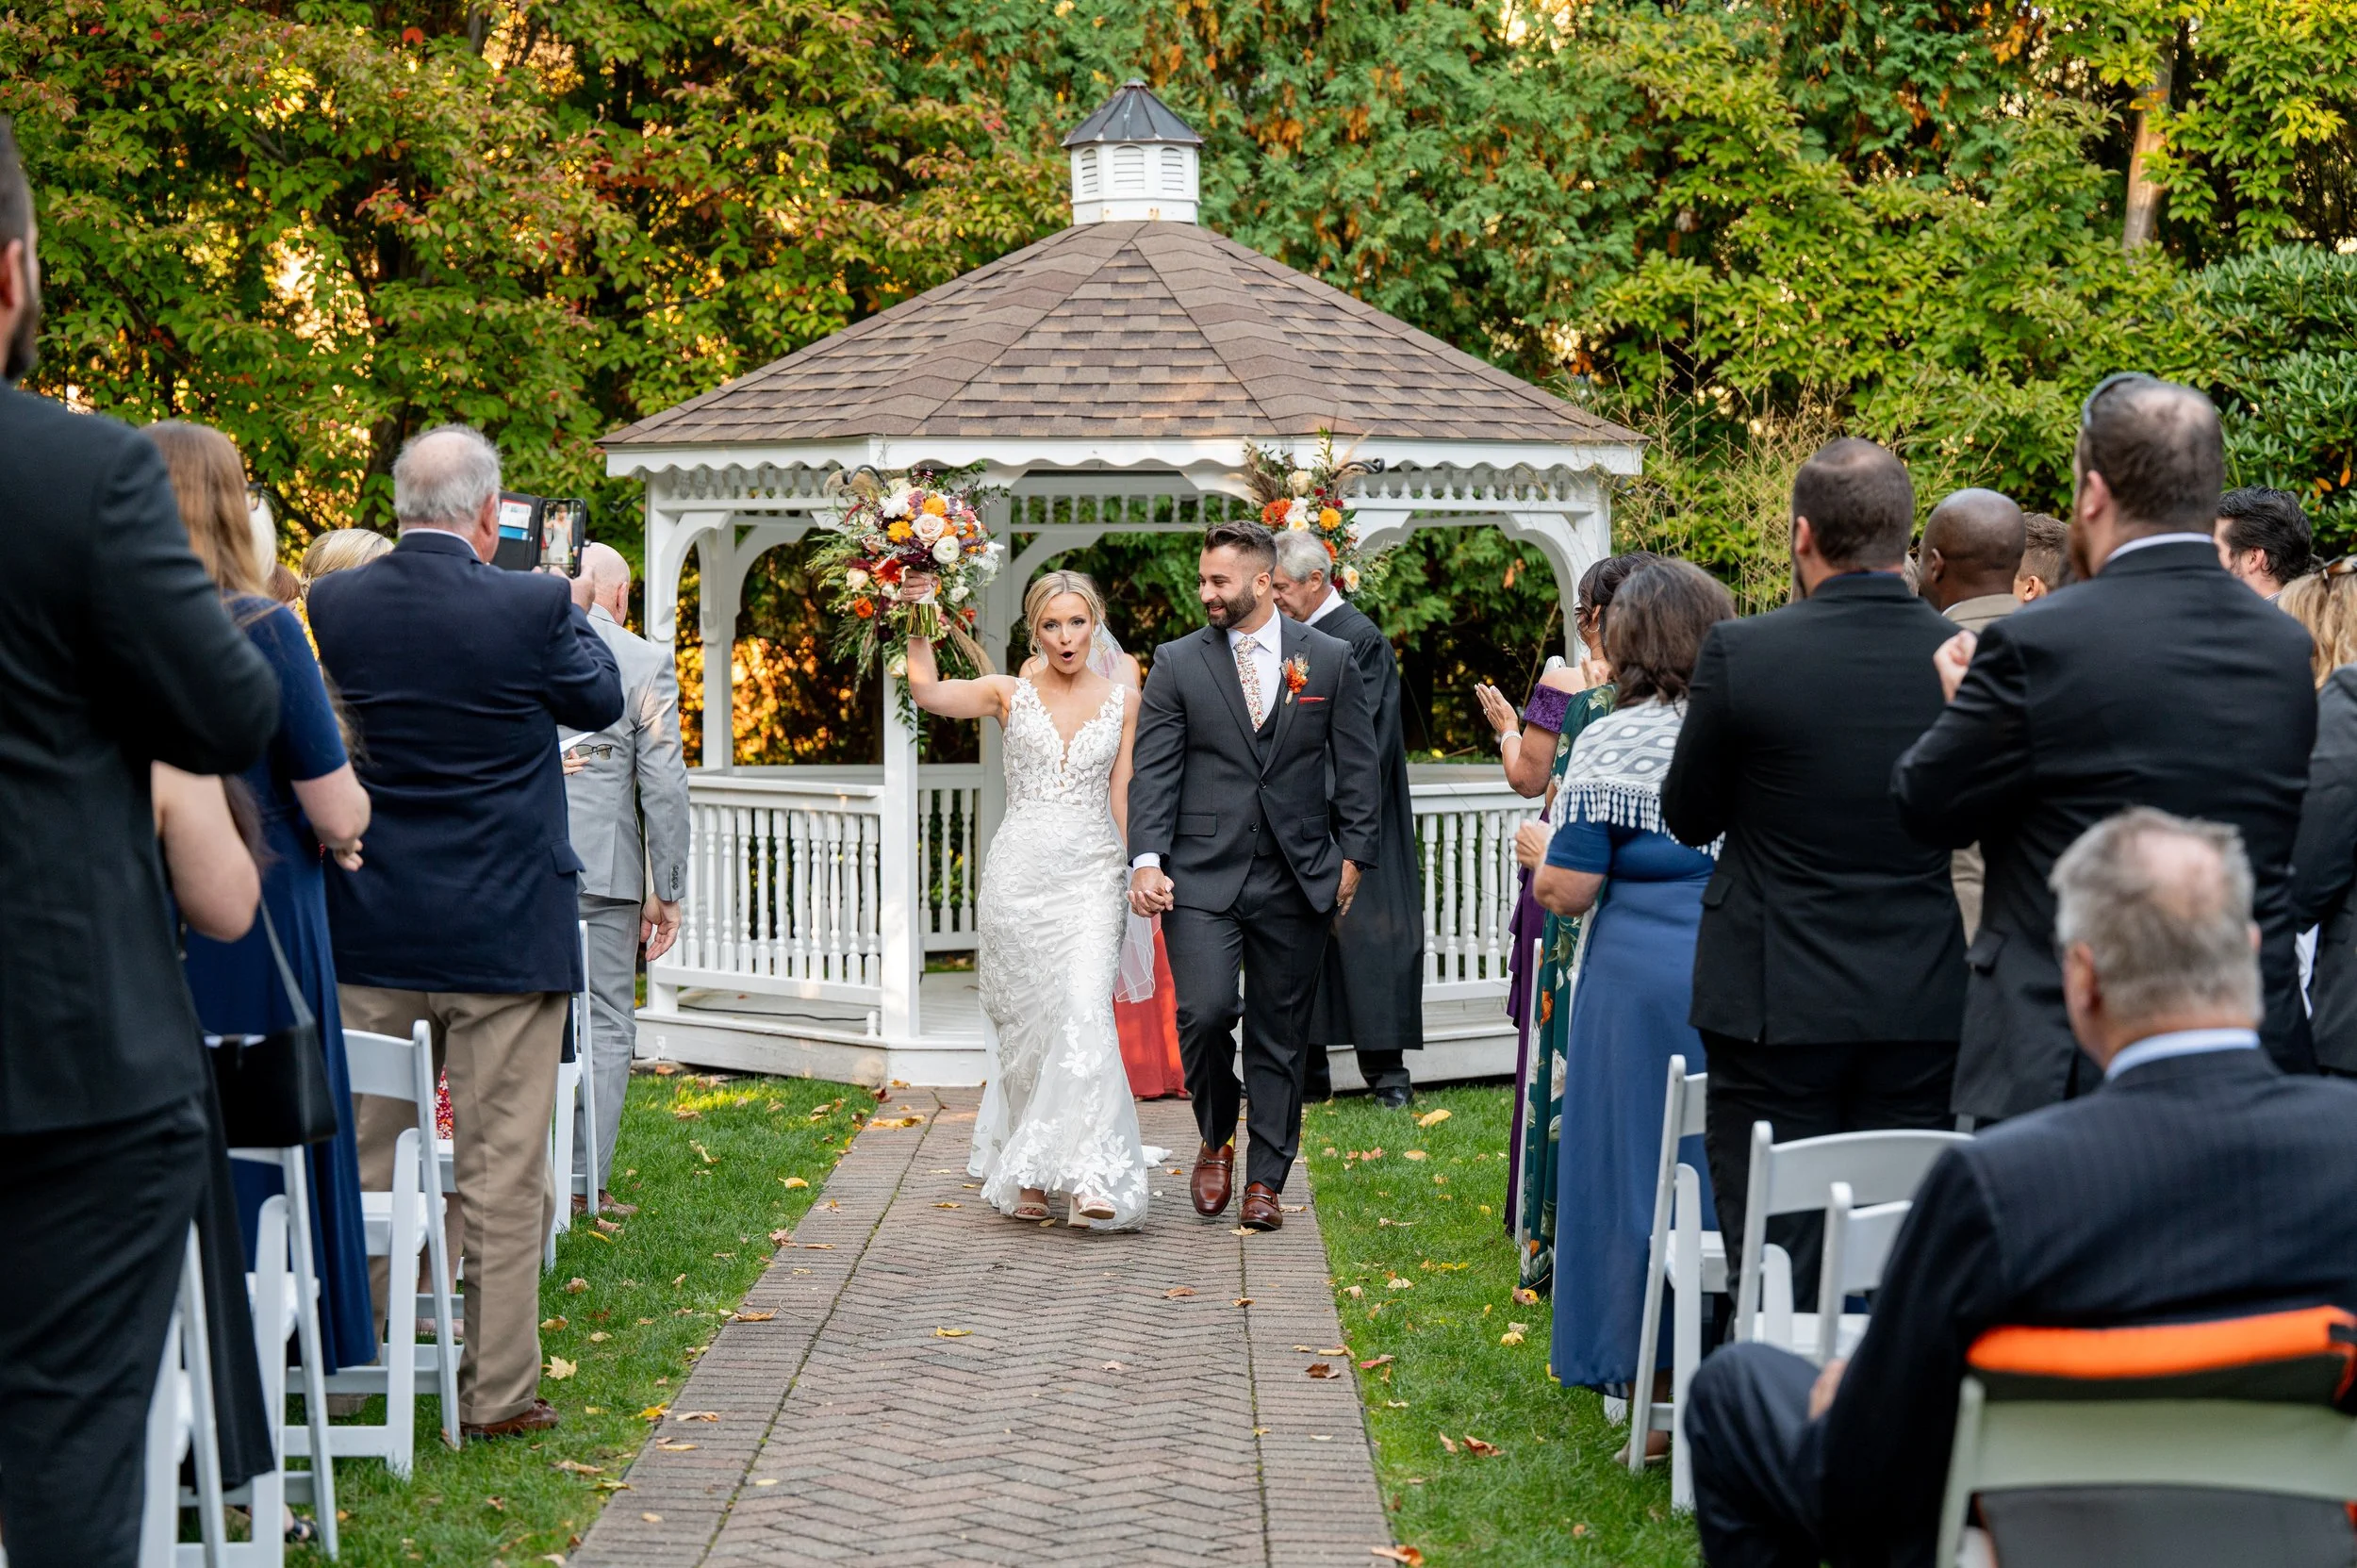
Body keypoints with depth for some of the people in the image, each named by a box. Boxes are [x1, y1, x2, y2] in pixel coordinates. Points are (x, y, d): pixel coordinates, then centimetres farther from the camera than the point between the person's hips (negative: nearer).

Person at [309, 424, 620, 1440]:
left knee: (367, 1158, 13)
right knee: (502, 1170, 4)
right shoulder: (531, 605, -14)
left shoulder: (334, 605, -3)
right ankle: (498, 1388, 9)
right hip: (505, 930, -4)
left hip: (372, 932, 4)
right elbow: (600, 700, 4)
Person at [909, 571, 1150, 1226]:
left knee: (1085, 1012, -16)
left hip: (1091, 875, 0)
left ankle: (1088, 1176, -19)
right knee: (1026, 1023, 3)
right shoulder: (1009, 693, 5)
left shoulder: (1123, 701, 8)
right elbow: (927, 691, -10)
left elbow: (1122, 797, 8)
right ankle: (1026, 1173, 16)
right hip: (1020, 871, 0)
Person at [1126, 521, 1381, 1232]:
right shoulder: (1177, 663, 4)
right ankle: (1217, 1139, 12)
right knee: (1203, 1012, -16)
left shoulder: (1330, 659, 6)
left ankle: (1265, 1181, 17)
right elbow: (1154, 771, -1)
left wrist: (1354, 854, 2)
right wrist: (1147, 860, -12)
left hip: (1296, 879, 1)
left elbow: (1356, 766, 9)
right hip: (1202, 877, -1)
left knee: (1279, 1035, 6)